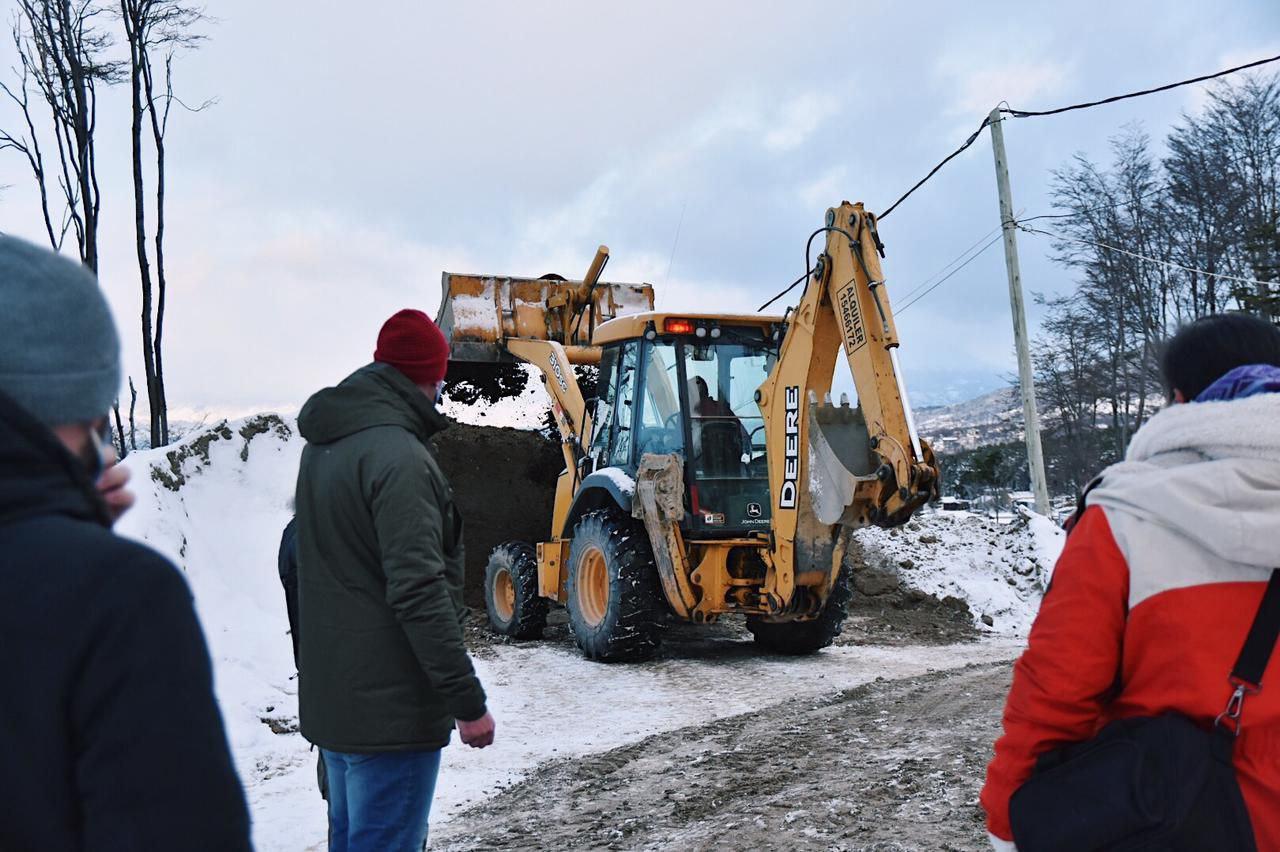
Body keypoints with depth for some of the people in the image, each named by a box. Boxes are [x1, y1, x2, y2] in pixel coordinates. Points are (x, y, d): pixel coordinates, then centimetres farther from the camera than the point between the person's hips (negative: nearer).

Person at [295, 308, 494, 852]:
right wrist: (467, 701, -21)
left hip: (330, 699, 10)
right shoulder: (397, 455, -21)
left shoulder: (321, 448, 10)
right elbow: (420, 592, -25)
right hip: (390, 710, -9)